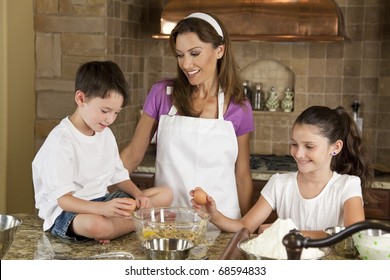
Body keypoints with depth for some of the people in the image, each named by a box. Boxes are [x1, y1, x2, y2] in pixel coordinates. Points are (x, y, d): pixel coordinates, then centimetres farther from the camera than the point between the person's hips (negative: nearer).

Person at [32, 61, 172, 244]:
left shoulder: (106, 134, 8)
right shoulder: (61, 140, -18)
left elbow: (119, 177, 14)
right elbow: (63, 199, -23)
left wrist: (138, 195, -8)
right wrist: (103, 208, -39)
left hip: (102, 202, 8)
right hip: (66, 211, -8)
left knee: (165, 194, -1)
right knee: (95, 225, -42)